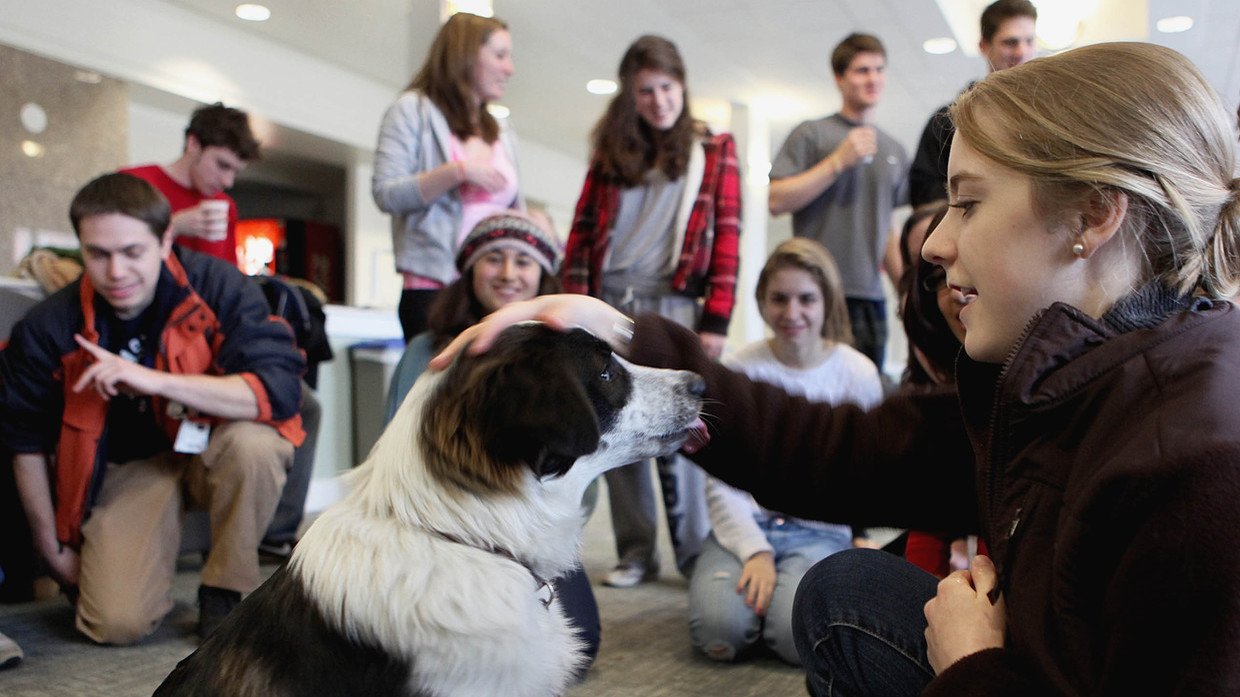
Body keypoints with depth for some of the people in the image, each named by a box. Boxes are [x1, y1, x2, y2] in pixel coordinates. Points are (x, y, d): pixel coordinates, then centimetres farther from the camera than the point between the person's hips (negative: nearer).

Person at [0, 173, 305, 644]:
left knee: (253, 441, -36)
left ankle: (226, 592, -11)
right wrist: (53, 550, 6)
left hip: (212, 450, -1)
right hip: (126, 468, 1)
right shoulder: (47, 328, -12)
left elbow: (279, 390, -30)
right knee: (118, 623, -18)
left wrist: (155, 381, -37)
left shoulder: (218, 287, -19)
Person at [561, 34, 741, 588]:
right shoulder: (611, 152, 14)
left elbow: (726, 240, 1)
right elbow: (582, 233, 10)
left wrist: (716, 320, -7)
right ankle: (636, 552, 14)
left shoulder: (714, 152, 8)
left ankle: (696, 552, 4)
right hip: (610, 303, 3)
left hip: (673, 305, -3)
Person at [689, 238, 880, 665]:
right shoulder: (738, 369, -2)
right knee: (719, 630, -26)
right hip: (744, 521, 1)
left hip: (821, 529, 0)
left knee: (799, 634, -29)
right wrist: (754, 551, -15)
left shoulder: (857, 374, -1)